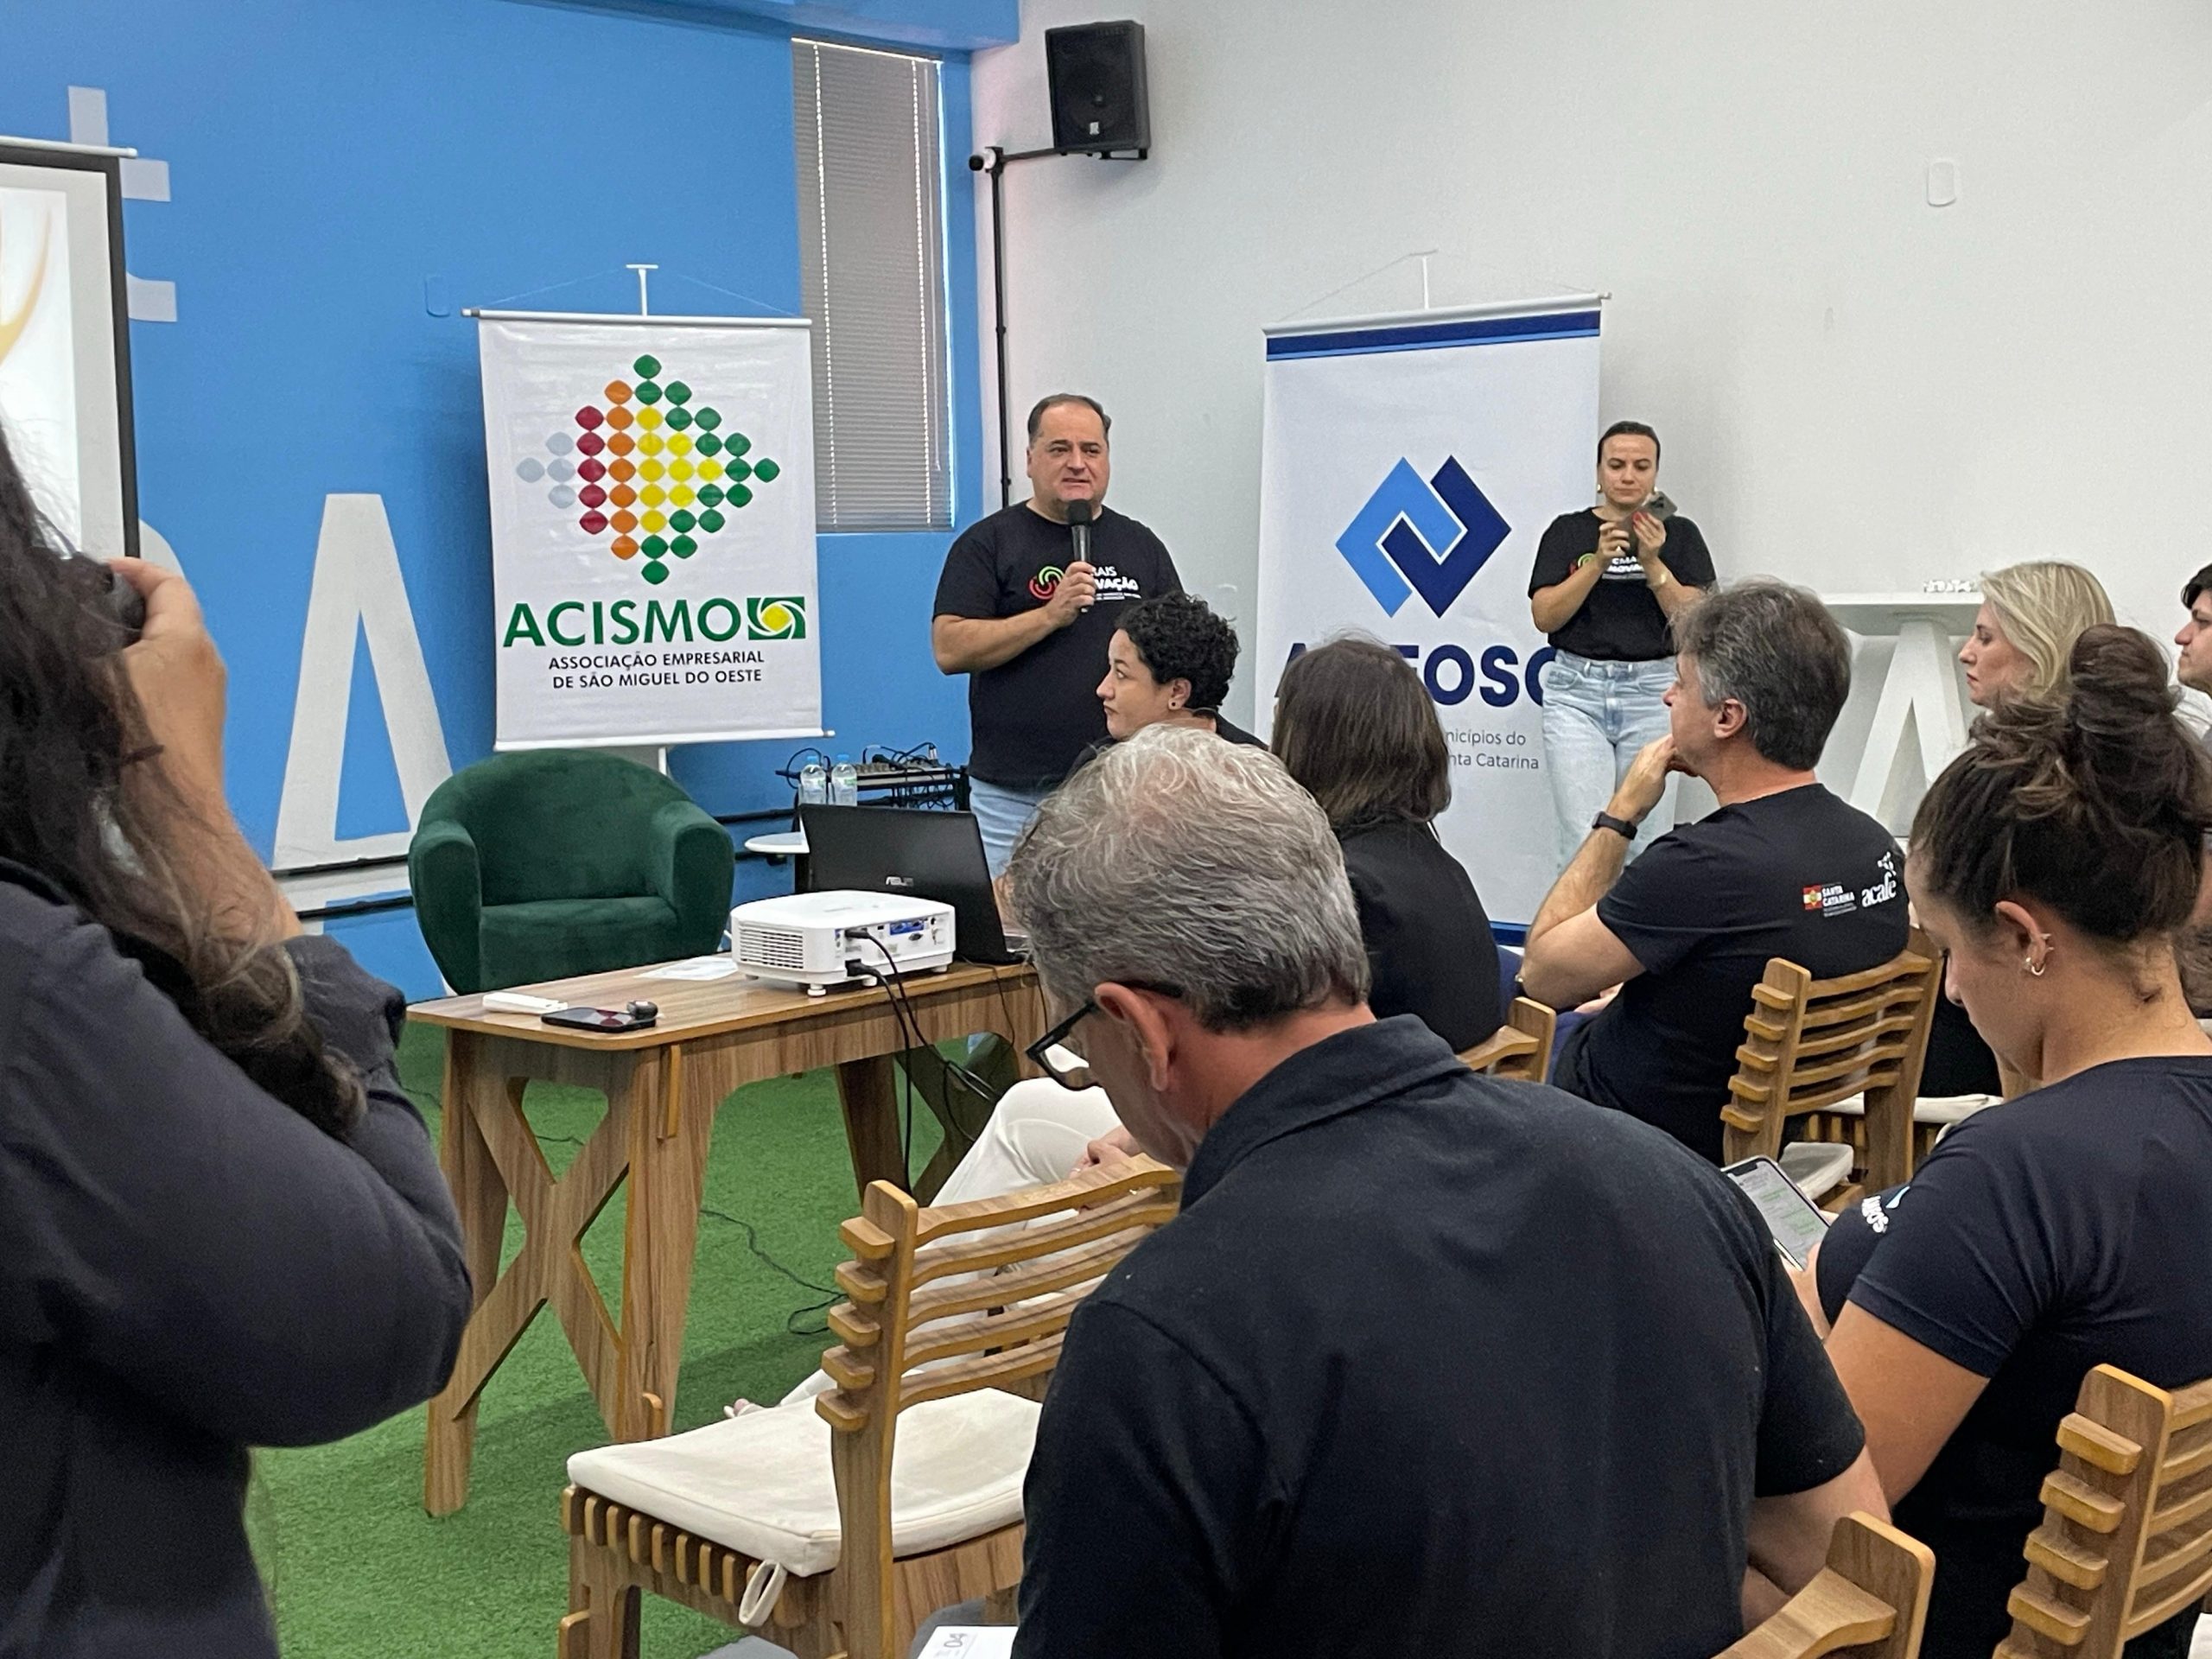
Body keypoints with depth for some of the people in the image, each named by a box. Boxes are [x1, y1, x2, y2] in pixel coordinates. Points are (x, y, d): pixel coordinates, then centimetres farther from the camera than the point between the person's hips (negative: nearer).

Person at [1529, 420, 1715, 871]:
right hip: (1578, 691, -1)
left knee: (1648, 840, 2)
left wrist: (1652, 564, -15)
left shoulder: (1679, 534, 6)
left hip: (1653, 691, 1)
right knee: (1585, 838, -9)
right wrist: (1598, 563, -15)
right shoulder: (1568, 531, 6)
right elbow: (1545, 616, -4)